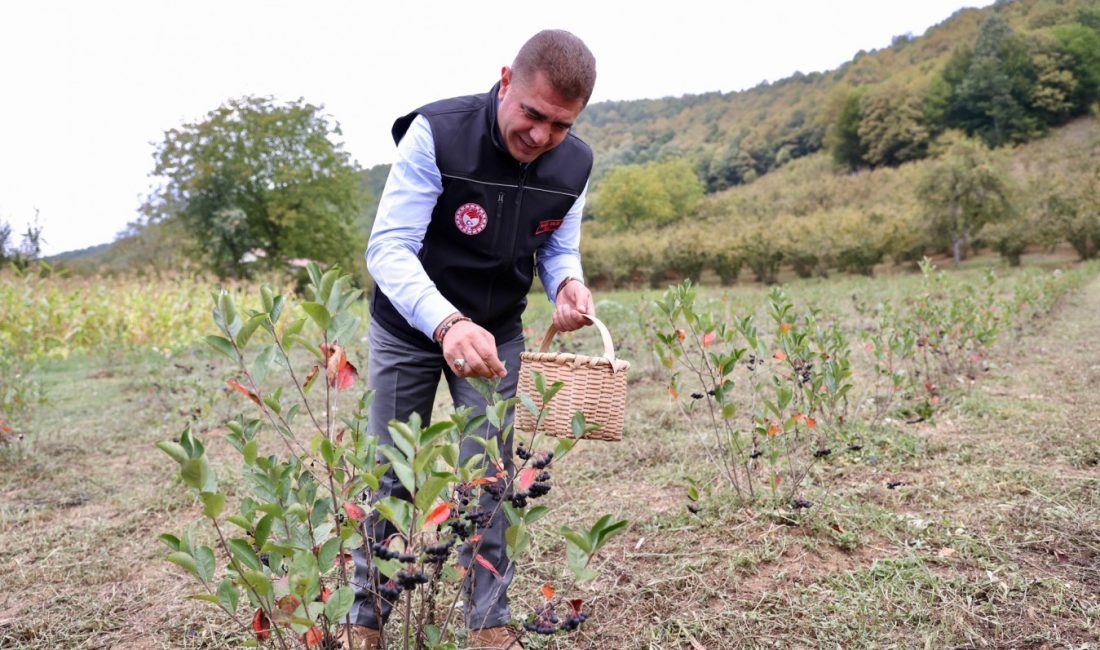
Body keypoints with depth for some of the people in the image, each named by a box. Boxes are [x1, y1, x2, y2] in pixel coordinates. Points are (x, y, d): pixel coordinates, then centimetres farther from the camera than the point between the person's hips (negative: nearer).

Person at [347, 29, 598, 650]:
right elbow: (390, 248, -31)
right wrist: (446, 324, -48)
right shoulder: (436, 134, -26)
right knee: (391, 476, 7)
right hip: (408, 328, -2)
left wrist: (568, 284, -22)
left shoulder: (575, 164, -12)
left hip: (495, 335, 3)